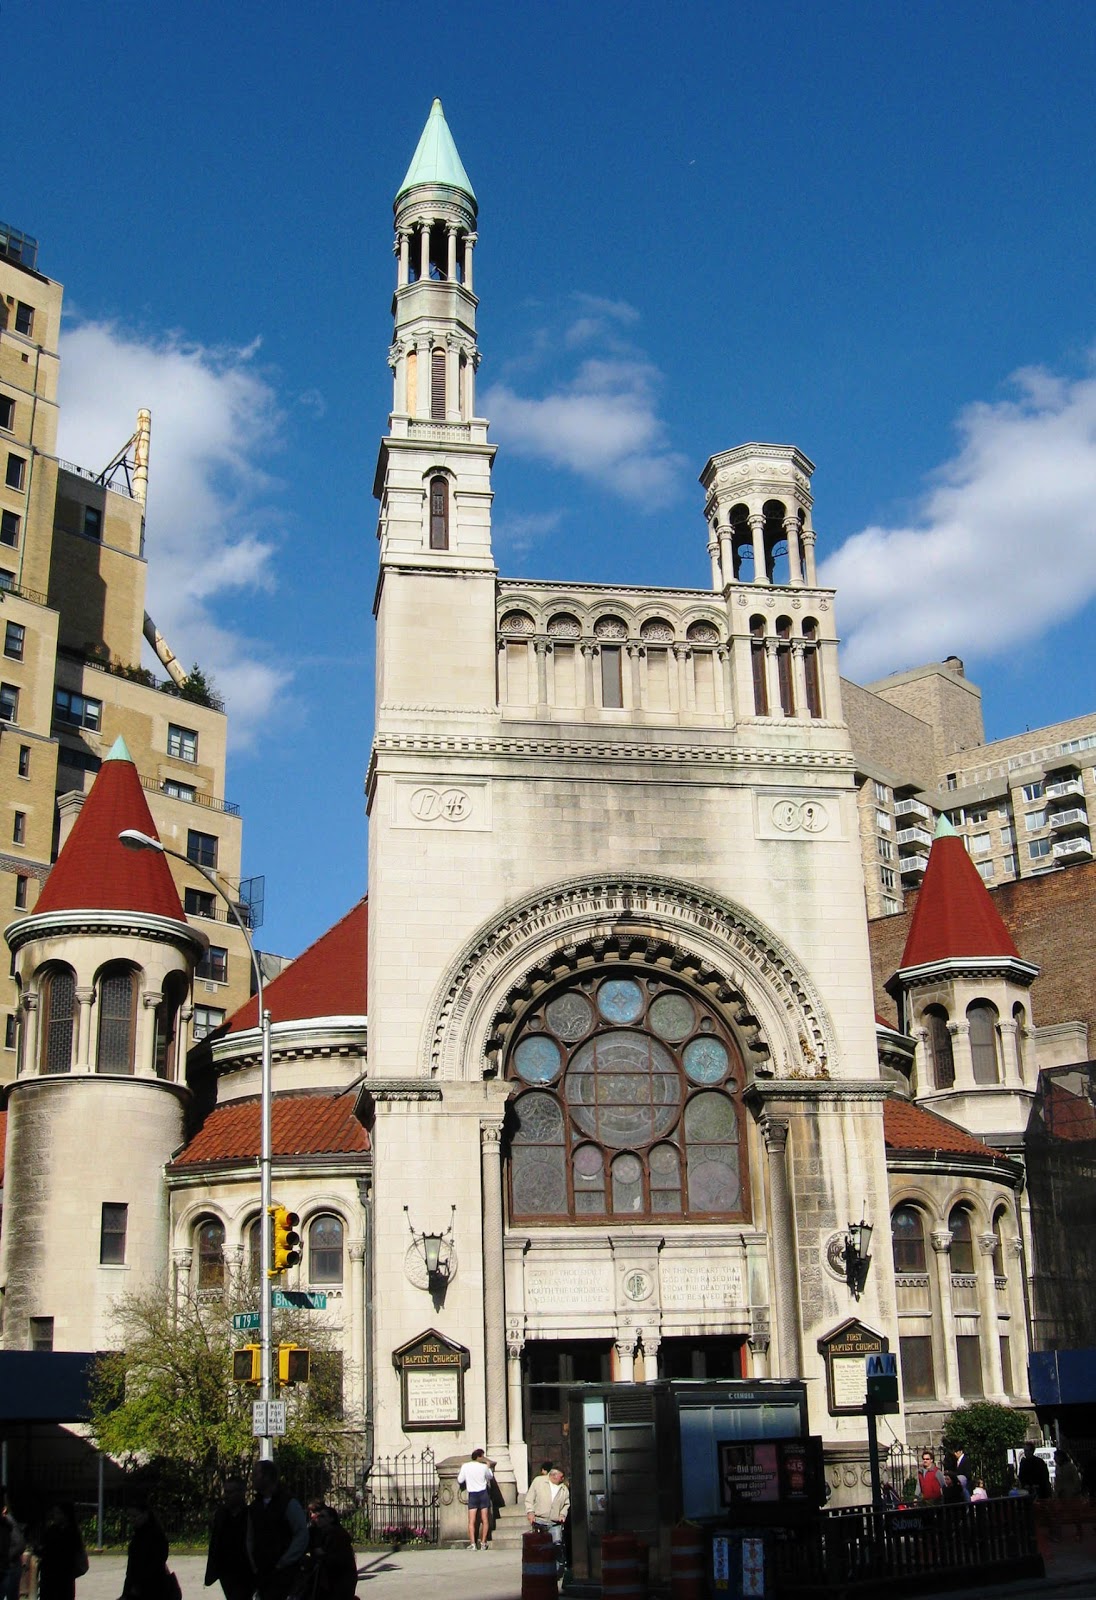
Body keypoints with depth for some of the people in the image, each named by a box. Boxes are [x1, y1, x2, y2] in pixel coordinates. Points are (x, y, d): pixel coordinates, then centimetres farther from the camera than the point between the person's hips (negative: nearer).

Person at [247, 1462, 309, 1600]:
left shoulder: (289, 1503, -8)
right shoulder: (254, 1506, 11)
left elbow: (302, 1536, -9)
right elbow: (250, 1538, 17)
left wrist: (282, 1563, -9)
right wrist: (254, 1565, 5)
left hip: (284, 1573, -6)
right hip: (262, 1573, 6)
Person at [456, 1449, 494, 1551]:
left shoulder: (465, 1466, -6)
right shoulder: (484, 1467, -6)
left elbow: (460, 1480, 1)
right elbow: (491, 1477, 12)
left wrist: (458, 1474, 20)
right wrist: (488, 1465, 24)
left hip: (472, 1495, 0)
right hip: (483, 1493, 0)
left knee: (472, 1521, 0)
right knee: (485, 1520, 7)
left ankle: (473, 1543, -9)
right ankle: (483, 1543, 7)